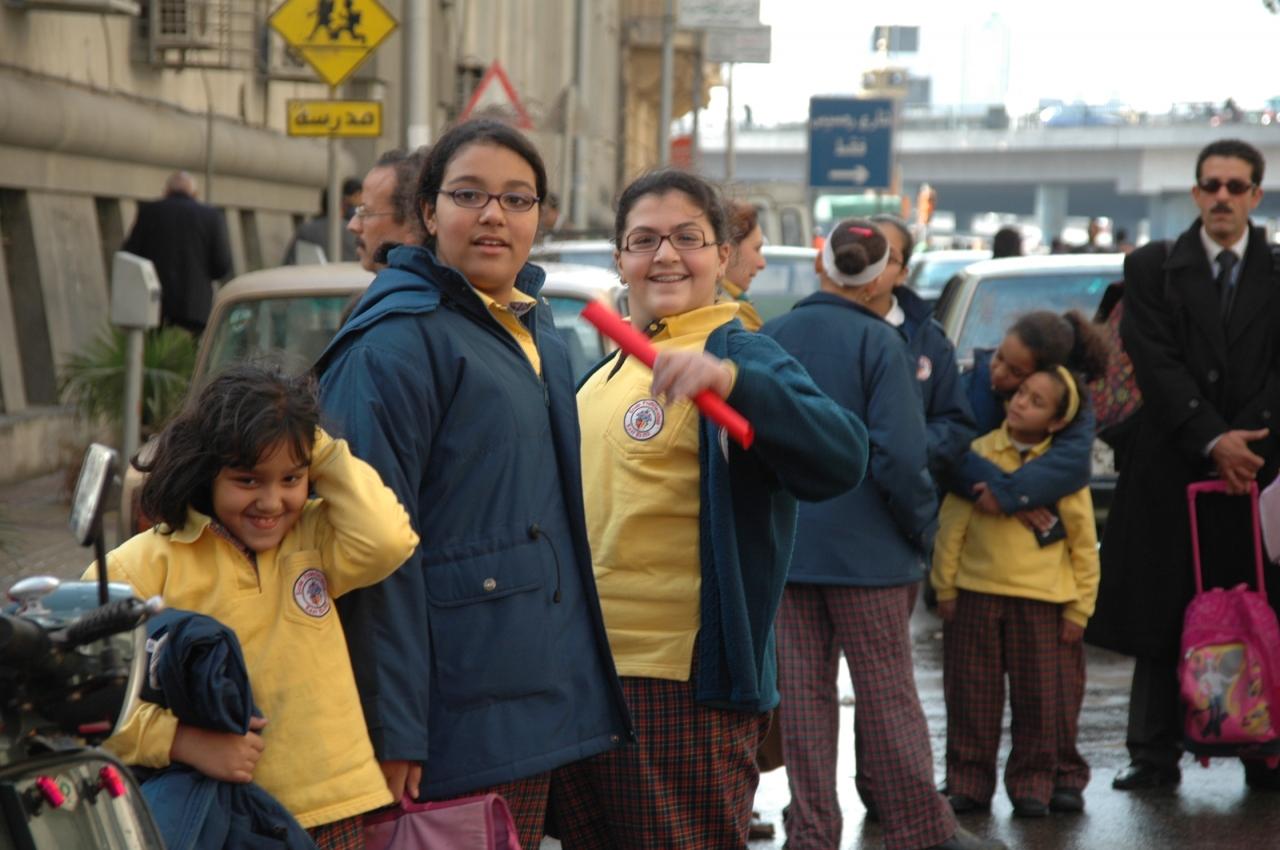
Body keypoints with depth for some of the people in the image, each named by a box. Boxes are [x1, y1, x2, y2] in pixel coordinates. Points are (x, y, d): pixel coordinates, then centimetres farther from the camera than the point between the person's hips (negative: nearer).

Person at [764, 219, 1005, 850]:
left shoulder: (769, 339, 1)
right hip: (864, 548, -4)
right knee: (887, 693, 5)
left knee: (803, 691, 9)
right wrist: (922, 526, -3)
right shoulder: (879, 343, -12)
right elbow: (898, 454, -17)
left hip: (786, 544, 4)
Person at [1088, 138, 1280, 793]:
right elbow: (1156, 363, -3)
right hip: (1170, 469, 0)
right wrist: (1211, 440, -12)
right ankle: (1156, 755, 9)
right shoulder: (1153, 268, 7)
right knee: (1162, 617, 2)